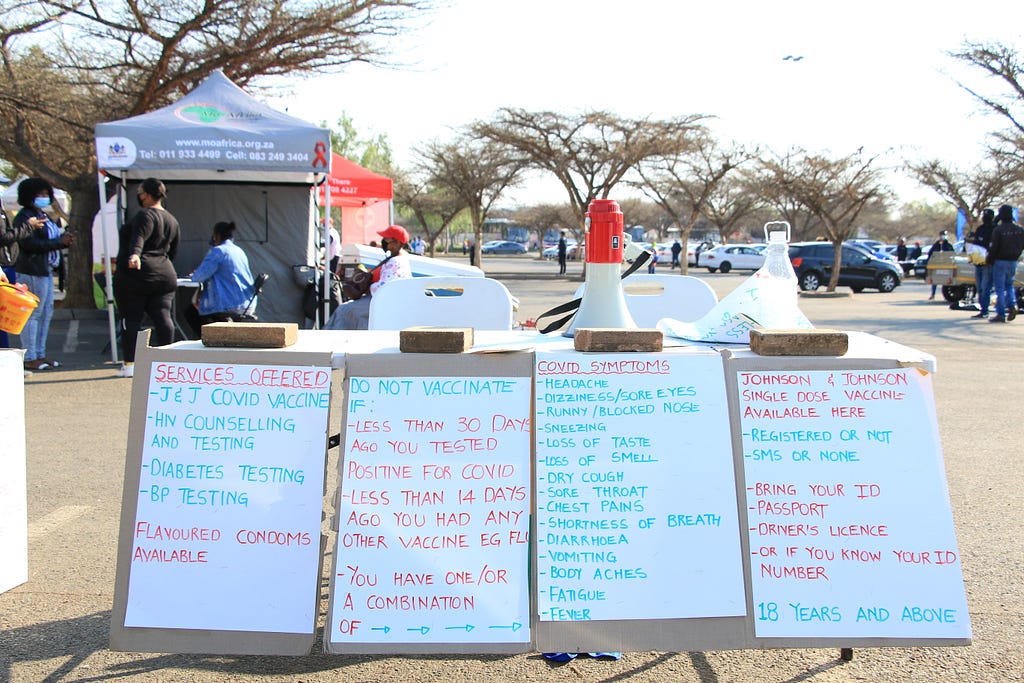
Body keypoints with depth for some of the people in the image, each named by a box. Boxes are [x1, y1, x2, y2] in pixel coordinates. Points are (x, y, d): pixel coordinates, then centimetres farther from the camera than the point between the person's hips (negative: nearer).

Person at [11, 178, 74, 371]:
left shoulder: (44, 216, 19)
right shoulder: (24, 217, -10)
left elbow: (51, 240, 18)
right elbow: (30, 244, -20)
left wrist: (64, 239, -3)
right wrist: (60, 242, -18)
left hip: (46, 270, 10)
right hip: (31, 271, -10)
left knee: (46, 312, 12)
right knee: (33, 313, -6)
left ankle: (40, 354, 19)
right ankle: (29, 358, -1)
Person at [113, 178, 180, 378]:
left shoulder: (145, 215, -8)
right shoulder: (172, 220, 17)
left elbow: (139, 238, -27)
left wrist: (134, 255, -42)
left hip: (135, 275, -7)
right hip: (164, 275, 7)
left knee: (131, 319, -2)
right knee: (162, 318, 3)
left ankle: (129, 364, 0)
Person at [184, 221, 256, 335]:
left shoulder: (217, 251, -10)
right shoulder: (240, 251, 15)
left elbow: (201, 276, -13)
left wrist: (194, 276, 11)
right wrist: (198, 274, 25)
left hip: (230, 306, -9)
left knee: (191, 313, 9)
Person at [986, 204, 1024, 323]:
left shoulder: (998, 229, -15)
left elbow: (994, 247, -15)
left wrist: (989, 259, -2)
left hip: (1000, 261, -5)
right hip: (1013, 262, 5)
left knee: (1000, 288, 0)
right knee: (1009, 284, 22)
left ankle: (1000, 314, 0)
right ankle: (1012, 305, 1)